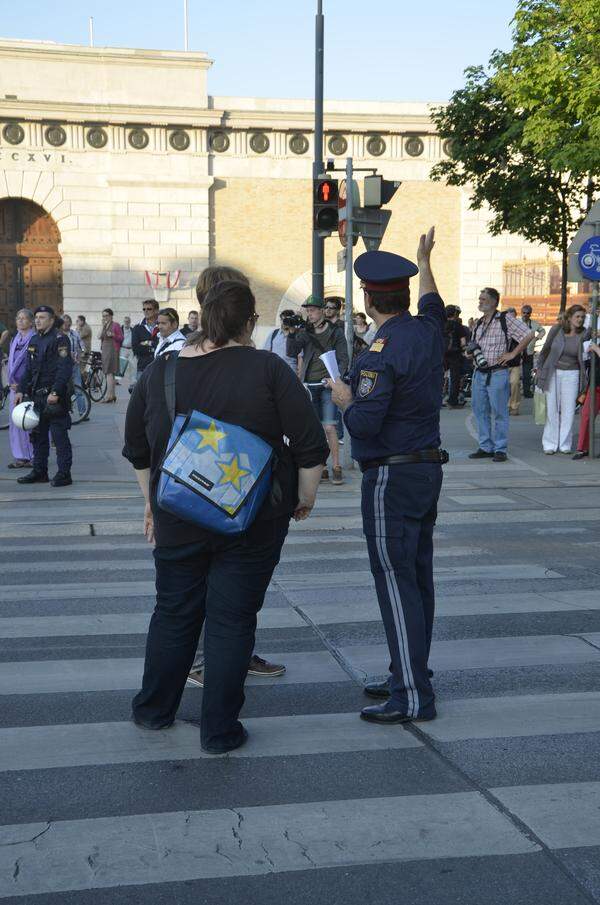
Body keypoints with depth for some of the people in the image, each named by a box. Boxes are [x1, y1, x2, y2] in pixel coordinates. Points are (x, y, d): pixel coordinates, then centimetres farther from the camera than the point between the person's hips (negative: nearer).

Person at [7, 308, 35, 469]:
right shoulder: (14, 340, 14)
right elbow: (11, 363, 18)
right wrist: (11, 382, 4)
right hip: (15, 386, 7)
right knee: (16, 421, 6)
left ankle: (35, 457, 3)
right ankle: (21, 457, 13)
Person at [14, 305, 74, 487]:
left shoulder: (59, 339, -10)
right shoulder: (34, 340, 15)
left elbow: (65, 368, -17)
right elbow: (29, 368, 20)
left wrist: (55, 393, -24)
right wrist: (21, 390, 11)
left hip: (55, 398, -8)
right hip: (37, 396, 8)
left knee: (59, 436, -4)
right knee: (38, 435, 13)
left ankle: (64, 473, 1)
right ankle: (39, 471, 22)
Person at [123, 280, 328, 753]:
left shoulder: (158, 372, 1)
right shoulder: (267, 369, -11)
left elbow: (137, 451, 13)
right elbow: (310, 443, -11)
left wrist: (153, 501, 25)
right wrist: (306, 496, 4)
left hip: (178, 517, 3)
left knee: (174, 612, 19)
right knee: (232, 619, 5)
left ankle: (154, 709, 32)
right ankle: (220, 729, 12)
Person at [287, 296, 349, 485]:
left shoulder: (336, 333, 3)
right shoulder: (304, 332, 11)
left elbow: (343, 360, 1)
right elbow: (291, 352, 0)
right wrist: (292, 333, -12)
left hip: (328, 386, -3)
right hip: (309, 385, 3)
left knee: (329, 427, -10)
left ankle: (336, 467, -3)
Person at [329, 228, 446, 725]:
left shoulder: (382, 352, -19)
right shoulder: (429, 332, 6)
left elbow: (364, 423, -24)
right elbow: (433, 304, 30)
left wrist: (345, 399, -3)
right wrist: (424, 260, 45)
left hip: (391, 478, -9)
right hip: (428, 467, 9)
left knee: (396, 581, -7)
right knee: (417, 577, 14)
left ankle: (413, 697, -7)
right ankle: (410, 676, 24)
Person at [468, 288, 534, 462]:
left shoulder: (505, 320, -4)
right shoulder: (478, 324, 17)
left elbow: (529, 335, -9)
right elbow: (472, 346, 29)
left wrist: (513, 354, -10)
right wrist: (470, 350, 5)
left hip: (497, 374, -7)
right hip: (479, 373, 7)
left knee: (499, 413, -2)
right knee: (480, 411, 8)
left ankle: (500, 449, 4)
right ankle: (486, 447, 17)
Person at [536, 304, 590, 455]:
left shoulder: (583, 334, -3)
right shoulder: (556, 329, -4)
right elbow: (545, 349, 6)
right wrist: (539, 368, 9)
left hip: (571, 375, 1)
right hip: (552, 373, -1)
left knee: (568, 411, 0)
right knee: (552, 409, 2)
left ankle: (564, 444, 10)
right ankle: (550, 444, 10)